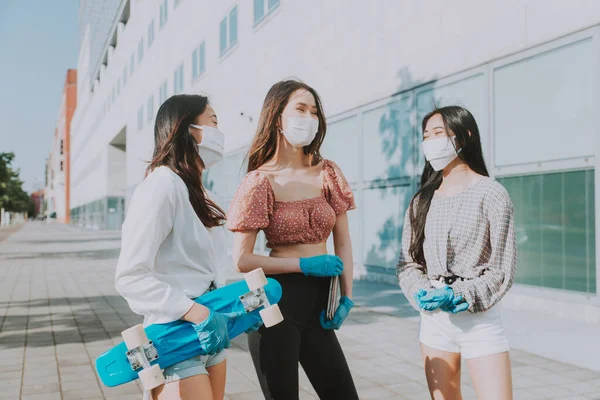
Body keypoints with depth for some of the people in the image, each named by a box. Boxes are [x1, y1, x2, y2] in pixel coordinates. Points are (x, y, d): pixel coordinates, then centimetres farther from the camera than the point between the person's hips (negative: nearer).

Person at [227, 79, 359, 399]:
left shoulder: (327, 173, 6)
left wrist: (347, 297, -3)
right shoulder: (260, 182, -6)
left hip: (319, 300, 4)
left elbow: (343, 242, 8)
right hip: (276, 298, -4)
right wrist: (304, 265, -14)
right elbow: (242, 260, -10)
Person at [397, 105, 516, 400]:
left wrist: (461, 296, -19)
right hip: (433, 319, 5)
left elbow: (503, 268, -7)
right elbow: (407, 262, 6)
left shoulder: (490, 193, -7)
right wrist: (422, 294, -13)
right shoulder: (422, 200, 7)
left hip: (479, 319, -4)